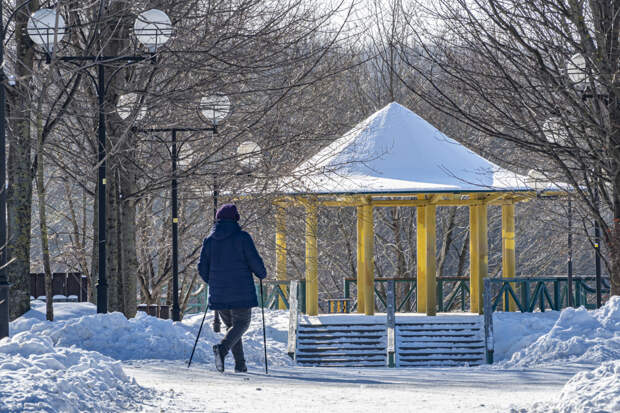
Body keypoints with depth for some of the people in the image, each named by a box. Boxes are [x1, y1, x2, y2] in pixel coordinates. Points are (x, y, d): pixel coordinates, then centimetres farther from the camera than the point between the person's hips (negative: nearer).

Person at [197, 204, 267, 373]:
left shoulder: (209, 240, 5)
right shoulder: (242, 237, -7)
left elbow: (202, 268, 6)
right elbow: (255, 261, -10)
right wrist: (262, 274, 11)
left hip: (218, 294, 4)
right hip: (241, 292, -4)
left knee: (231, 325, 16)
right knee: (241, 324, 2)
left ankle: (240, 364, 11)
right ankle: (222, 348, -26)